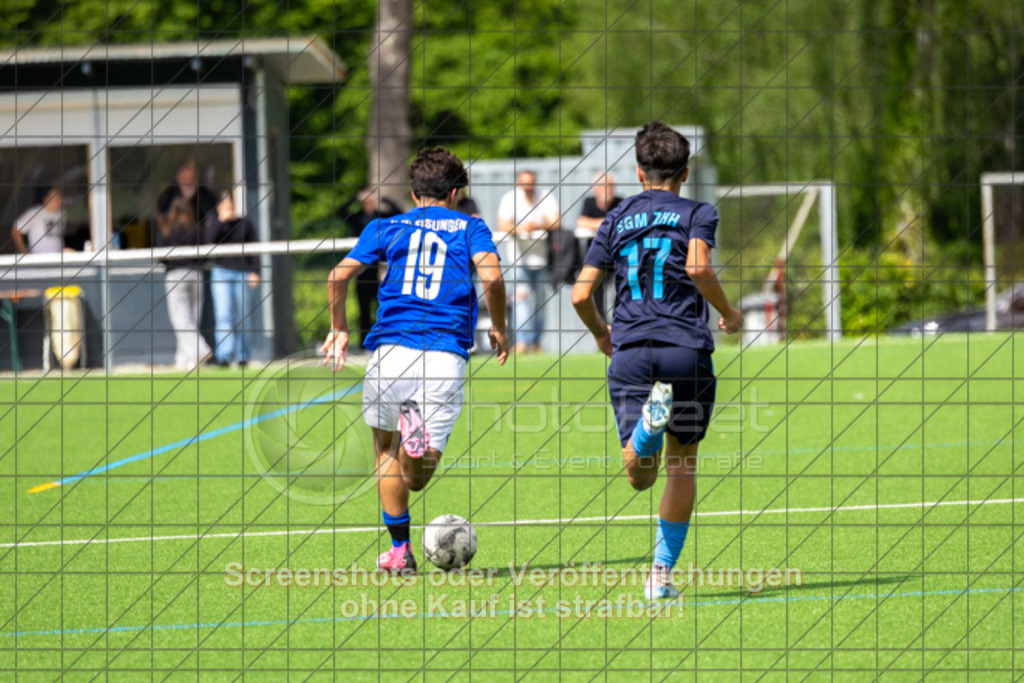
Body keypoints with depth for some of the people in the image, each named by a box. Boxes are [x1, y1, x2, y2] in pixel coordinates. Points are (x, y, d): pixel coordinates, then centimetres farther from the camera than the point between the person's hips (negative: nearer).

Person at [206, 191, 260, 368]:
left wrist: (255, 272, -2)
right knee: (224, 315, -12)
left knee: (242, 318, 3)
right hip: (221, 272, -1)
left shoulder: (245, 224, 8)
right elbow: (210, 240, -10)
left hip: (242, 273, 1)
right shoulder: (214, 223, 8)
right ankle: (224, 355, -17)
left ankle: (242, 356, 14)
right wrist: (221, 220, -14)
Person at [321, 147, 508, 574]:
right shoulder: (469, 228, 15)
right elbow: (492, 276, -4)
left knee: (386, 449, 23)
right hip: (447, 357, -1)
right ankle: (418, 432, -34)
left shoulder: (387, 228, 17)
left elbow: (340, 276, 6)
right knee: (417, 479, 0)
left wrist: (338, 329, 21)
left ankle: (399, 550, 17)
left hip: (391, 350, 1)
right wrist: (498, 329, 12)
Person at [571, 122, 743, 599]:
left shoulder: (616, 220, 15)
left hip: (629, 351, 1)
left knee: (639, 476, -5)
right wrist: (728, 314, 3)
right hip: (686, 348, -1)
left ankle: (651, 419, -39)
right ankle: (662, 572, 11)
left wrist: (600, 332, 30)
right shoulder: (698, 214, 7)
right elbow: (698, 268, -14)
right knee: (681, 466, 15)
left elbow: (581, 294, 10)